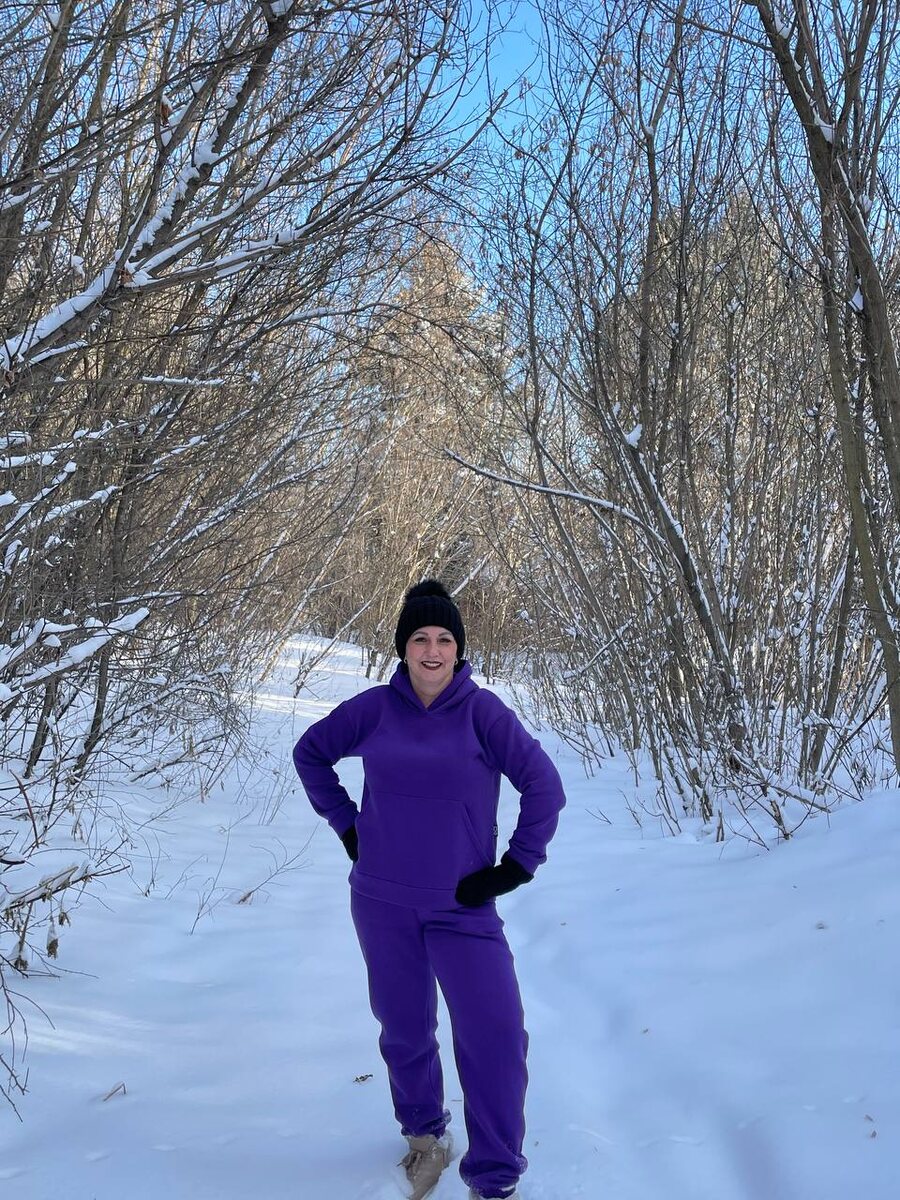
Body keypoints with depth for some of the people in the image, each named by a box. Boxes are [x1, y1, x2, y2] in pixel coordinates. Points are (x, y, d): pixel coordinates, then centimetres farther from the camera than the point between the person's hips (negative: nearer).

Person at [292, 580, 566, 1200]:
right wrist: (347, 825, 7)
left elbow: (544, 785, -9)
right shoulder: (375, 707, -3)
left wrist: (517, 866, -8)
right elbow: (310, 753, 12)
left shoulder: (482, 710, -10)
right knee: (404, 1029, 15)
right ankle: (425, 1134, 41)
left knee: (496, 1037, -12)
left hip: (463, 905, -2)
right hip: (382, 903, 2)